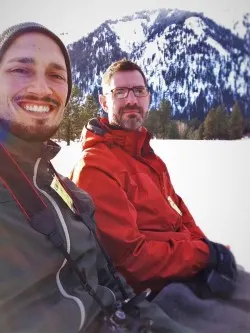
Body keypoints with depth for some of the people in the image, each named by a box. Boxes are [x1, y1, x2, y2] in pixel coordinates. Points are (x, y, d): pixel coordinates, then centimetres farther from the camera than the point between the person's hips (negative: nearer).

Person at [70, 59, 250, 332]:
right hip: (155, 286, -9)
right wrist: (204, 254, -15)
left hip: (192, 267, 9)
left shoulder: (145, 155, 13)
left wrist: (207, 251, -3)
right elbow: (130, 255, -22)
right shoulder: (95, 166, -18)